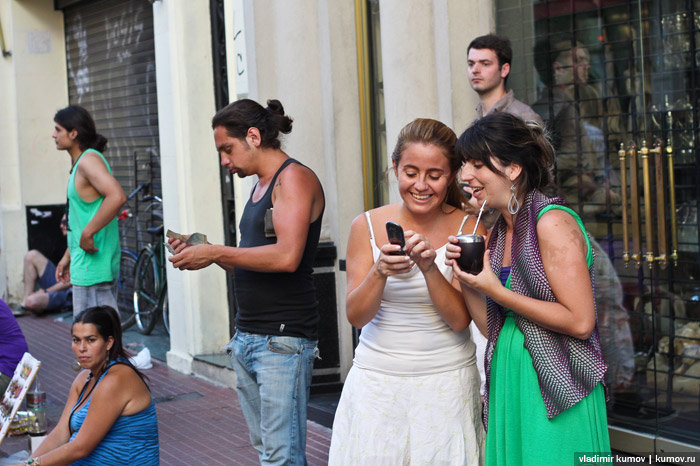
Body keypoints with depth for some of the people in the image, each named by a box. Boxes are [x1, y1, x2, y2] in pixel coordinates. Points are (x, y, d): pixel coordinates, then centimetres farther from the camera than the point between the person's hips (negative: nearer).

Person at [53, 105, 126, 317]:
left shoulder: (89, 159, -15)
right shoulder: (80, 163, 17)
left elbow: (116, 197, -32)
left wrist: (87, 234, -26)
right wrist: (68, 256, 24)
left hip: (93, 261, -11)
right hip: (84, 261, 11)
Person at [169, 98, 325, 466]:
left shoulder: (294, 178, -8)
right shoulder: (260, 186, 20)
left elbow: (286, 257, -22)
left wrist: (215, 253, -13)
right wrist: (205, 253, 9)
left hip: (283, 341, -9)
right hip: (247, 337, 9)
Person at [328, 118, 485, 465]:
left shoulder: (467, 227, -3)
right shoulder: (367, 226, -1)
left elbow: (460, 319, -9)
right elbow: (356, 316, -5)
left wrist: (429, 268, -25)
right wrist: (380, 271, -24)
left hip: (446, 383, -1)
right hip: (377, 381, 1)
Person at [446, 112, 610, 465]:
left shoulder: (553, 222, -13)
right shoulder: (497, 234, 11)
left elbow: (580, 322, -18)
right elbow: (492, 327, 12)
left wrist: (497, 291, -17)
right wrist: (463, 277, -2)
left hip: (556, 390, -7)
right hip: (507, 381, 8)